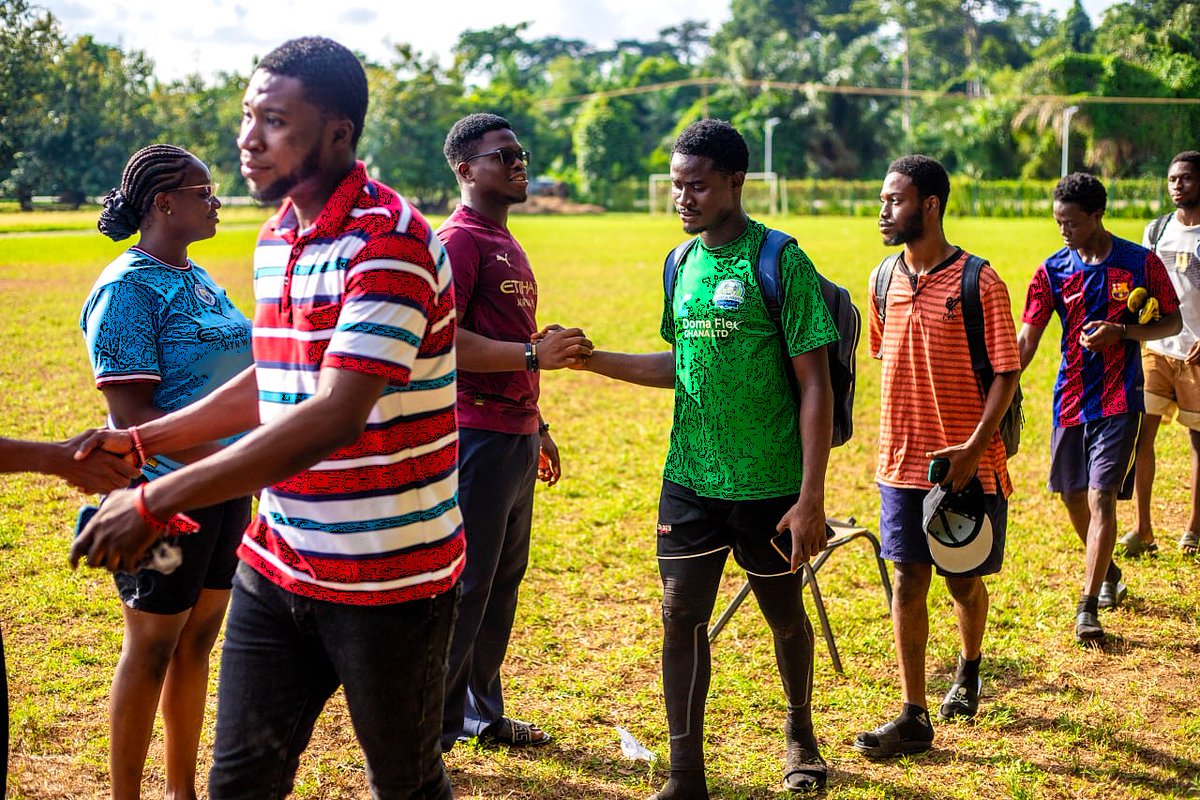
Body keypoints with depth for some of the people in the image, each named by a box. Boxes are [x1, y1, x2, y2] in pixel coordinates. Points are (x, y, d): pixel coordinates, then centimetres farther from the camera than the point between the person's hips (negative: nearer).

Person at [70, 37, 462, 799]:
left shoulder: (390, 243, -21)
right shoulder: (276, 240, 9)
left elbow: (335, 418, -29)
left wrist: (155, 503, -28)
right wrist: (137, 441, 15)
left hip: (390, 576, -7)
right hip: (277, 564, 7)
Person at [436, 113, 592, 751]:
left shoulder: (507, 244, 19)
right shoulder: (457, 240, -11)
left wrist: (537, 428, 25)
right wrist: (535, 353, -24)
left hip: (516, 436, 10)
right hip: (476, 438, -10)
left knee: (503, 581, 16)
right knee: (463, 585, -5)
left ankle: (482, 714, 28)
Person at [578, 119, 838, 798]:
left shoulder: (780, 263, -11)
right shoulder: (682, 263, 6)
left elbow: (815, 386, -11)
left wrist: (811, 497, -15)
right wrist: (592, 359, 4)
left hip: (769, 487, -4)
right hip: (690, 482, 4)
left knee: (786, 616, 14)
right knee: (681, 617, 0)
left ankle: (801, 733, 40)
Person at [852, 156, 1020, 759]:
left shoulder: (979, 282, -12)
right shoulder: (884, 279, 4)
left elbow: (1006, 373, -11)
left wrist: (975, 445, -21)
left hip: (968, 465, -4)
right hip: (901, 460, 4)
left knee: (963, 581, 11)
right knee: (908, 581, 1)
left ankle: (968, 671, 41)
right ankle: (914, 718, 6)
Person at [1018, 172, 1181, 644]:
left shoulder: (1141, 263, -5)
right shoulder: (1052, 271, 1)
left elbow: (1172, 323, 3)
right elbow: (1026, 340, -1)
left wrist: (1121, 332, -16)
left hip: (1119, 399, -4)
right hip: (1070, 398, 4)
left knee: (1101, 496, -12)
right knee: (1071, 495, 13)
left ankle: (1088, 607, -8)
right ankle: (1108, 572, 39)